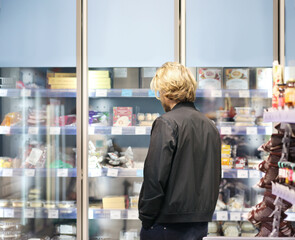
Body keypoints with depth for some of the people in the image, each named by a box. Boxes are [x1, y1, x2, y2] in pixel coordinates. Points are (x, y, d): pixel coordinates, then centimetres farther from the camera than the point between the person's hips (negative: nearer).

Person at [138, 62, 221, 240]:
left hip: (167, 225, -7)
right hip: (200, 222, 7)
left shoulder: (167, 123, -12)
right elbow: (215, 178, 15)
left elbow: (155, 177, -16)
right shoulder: (210, 126, 11)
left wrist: (146, 217, -8)